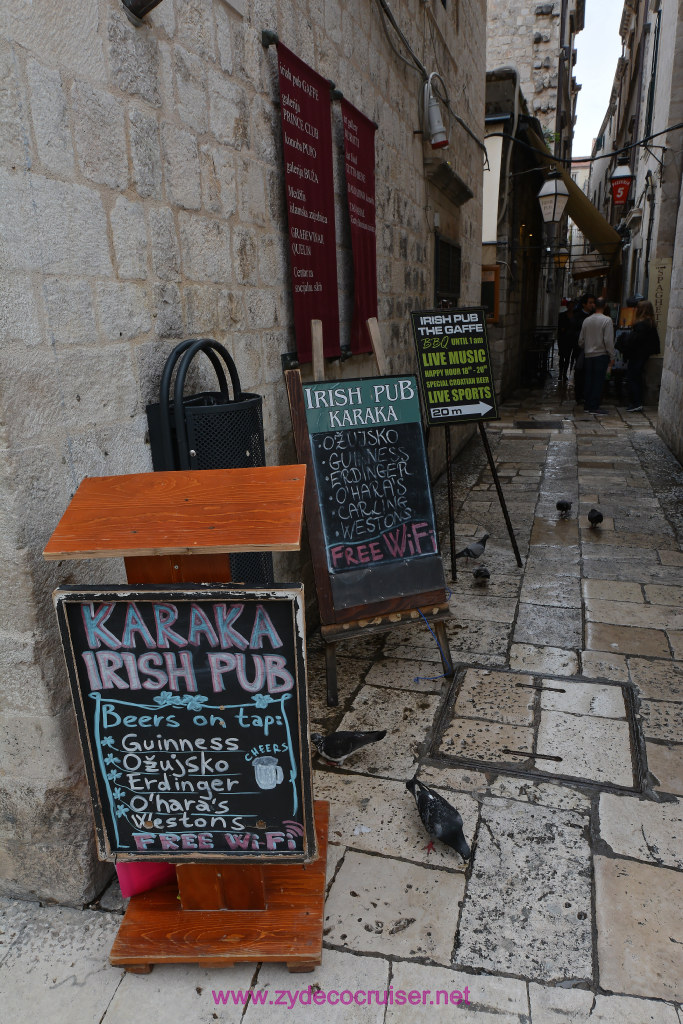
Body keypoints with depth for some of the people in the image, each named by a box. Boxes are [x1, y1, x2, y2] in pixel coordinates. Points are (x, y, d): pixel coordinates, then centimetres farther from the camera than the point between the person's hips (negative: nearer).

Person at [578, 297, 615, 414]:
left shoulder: (586, 320, 6)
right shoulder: (607, 320, -10)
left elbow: (581, 340, 10)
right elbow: (608, 340, -13)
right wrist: (612, 356, -5)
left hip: (588, 355, 5)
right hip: (601, 354, -5)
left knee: (588, 380, 10)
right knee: (598, 381, -2)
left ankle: (587, 405, 14)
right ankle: (594, 406, -3)